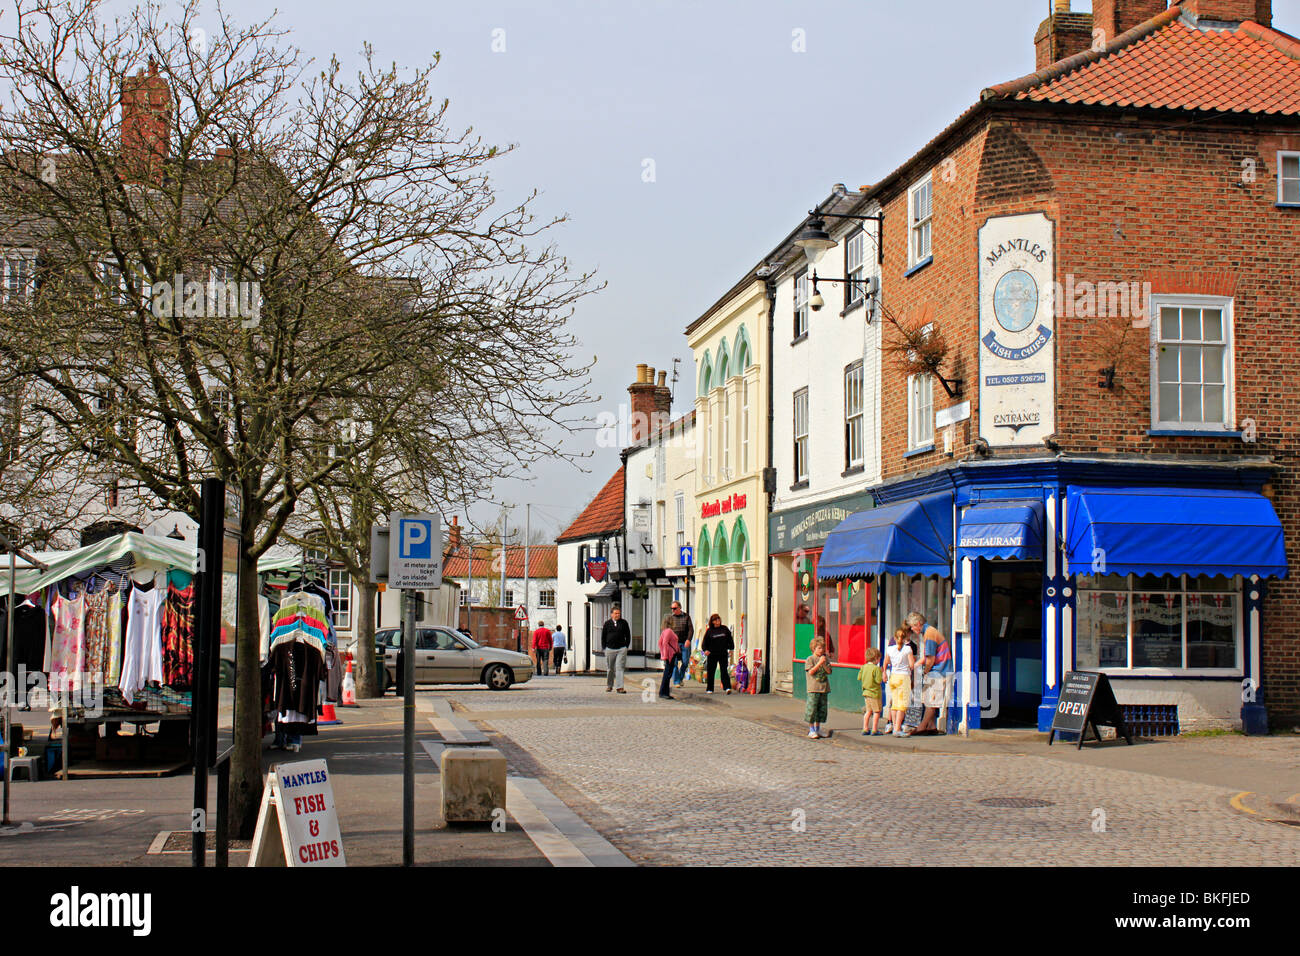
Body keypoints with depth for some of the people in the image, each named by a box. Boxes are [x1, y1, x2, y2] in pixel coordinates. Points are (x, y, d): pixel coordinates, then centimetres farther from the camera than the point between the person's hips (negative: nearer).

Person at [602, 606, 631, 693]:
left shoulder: (624, 623, 4)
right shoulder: (607, 623, 5)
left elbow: (628, 635, 9)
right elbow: (603, 636, 10)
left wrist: (626, 646, 3)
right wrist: (604, 647, 4)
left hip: (621, 649, -1)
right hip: (610, 649, 1)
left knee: (620, 668, -8)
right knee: (610, 669, 10)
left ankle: (620, 687, -11)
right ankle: (609, 686, 26)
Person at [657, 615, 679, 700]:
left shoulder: (664, 631, 14)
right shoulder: (669, 631, -15)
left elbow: (660, 643, 19)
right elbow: (665, 643, -22)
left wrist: (662, 654, 21)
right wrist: (665, 656, -22)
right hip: (671, 655, -10)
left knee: (667, 674, 13)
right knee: (668, 674, -6)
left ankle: (665, 693, 16)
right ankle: (663, 693, -4)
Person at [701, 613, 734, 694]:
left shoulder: (725, 629, 5)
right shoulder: (709, 631, 2)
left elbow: (730, 639, 15)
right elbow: (705, 641, 4)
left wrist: (731, 649, 13)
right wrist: (705, 650, -11)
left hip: (723, 653, 0)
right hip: (712, 654, 0)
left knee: (724, 671, -6)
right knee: (710, 671, 4)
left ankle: (727, 687, -11)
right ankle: (709, 689, 14)